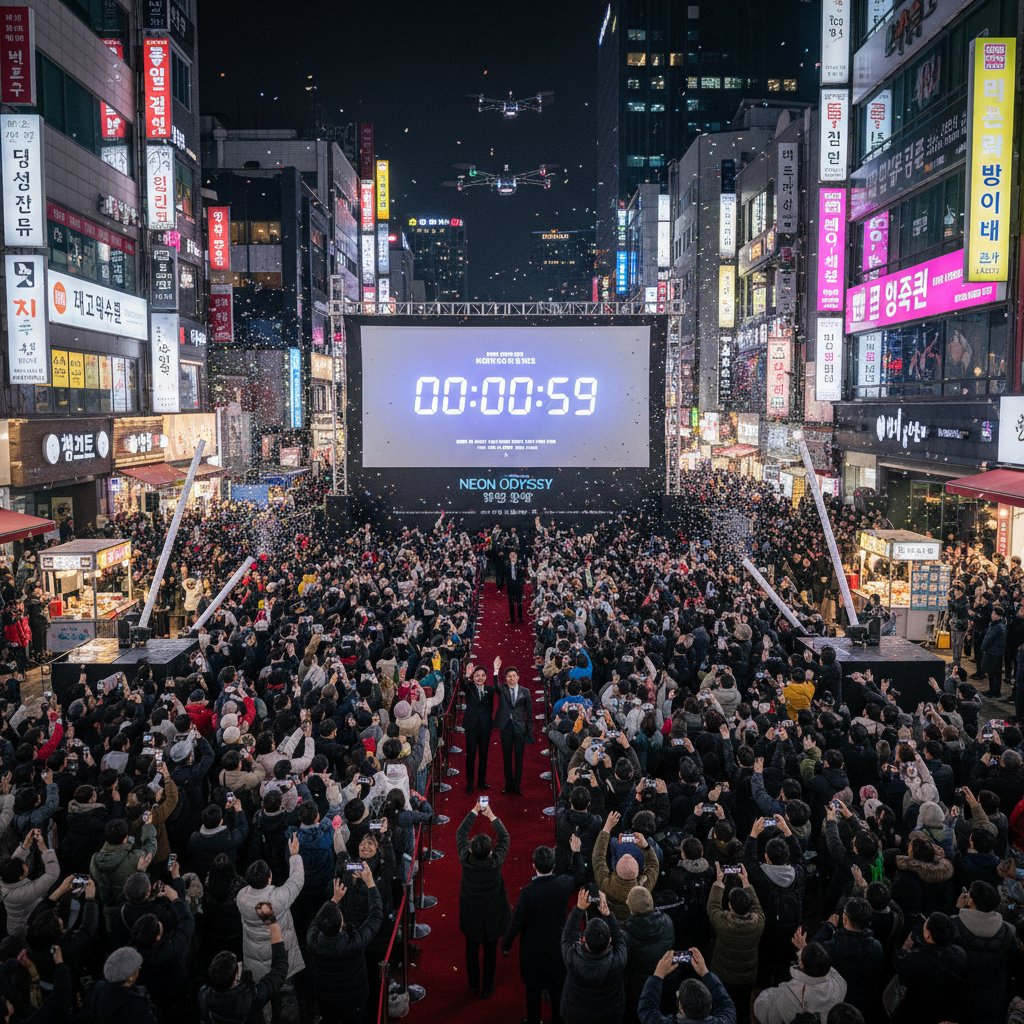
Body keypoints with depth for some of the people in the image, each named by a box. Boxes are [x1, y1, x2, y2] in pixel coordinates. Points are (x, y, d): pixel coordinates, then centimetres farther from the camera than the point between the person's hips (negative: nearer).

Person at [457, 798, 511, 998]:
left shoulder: (465, 860, -25)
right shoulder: (495, 862, -28)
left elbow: (460, 833, -11)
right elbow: (504, 837, -14)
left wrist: (475, 811, -9)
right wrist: (491, 815, -11)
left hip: (470, 914, 1)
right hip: (492, 914, -1)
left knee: (472, 949, 20)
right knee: (490, 951, 16)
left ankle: (473, 985, 35)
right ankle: (487, 988, 28)